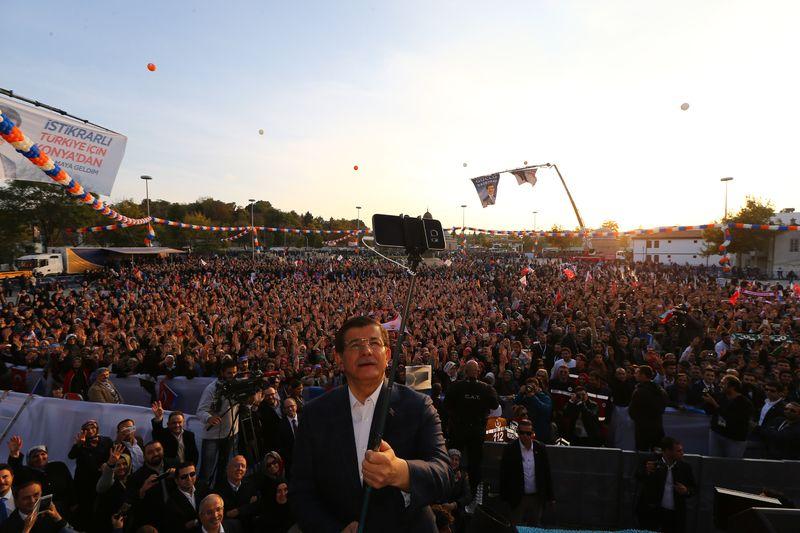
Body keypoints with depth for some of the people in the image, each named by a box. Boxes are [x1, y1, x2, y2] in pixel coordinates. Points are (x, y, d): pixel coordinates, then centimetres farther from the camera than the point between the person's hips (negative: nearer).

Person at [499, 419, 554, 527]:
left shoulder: (541, 448, -2)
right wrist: (504, 498, -6)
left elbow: (547, 473, 5)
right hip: (518, 498, -2)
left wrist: (550, 497, 6)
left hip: (537, 498, 2)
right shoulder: (510, 449, -10)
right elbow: (504, 475, -5)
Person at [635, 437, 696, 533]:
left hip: (674, 515, 2)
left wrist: (686, 491, -10)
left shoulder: (685, 467, 3)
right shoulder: (652, 460, -5)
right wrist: (646, 471, -32)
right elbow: (638, 476, -10)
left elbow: (694, 489, 12)